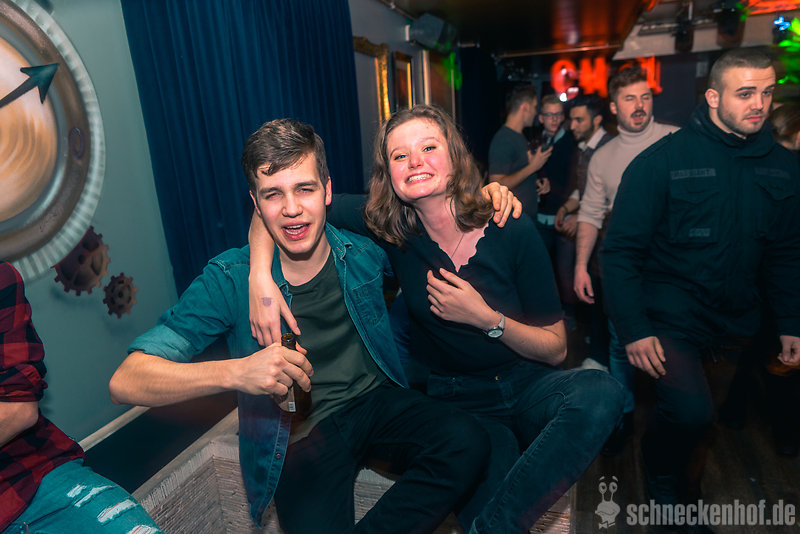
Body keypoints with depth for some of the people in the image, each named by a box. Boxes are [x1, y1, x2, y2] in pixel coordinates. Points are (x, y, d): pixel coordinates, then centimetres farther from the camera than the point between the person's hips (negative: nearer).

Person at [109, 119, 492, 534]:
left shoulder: (364, 252, -3)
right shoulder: (229, 279, -10)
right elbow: (125, 382, -15)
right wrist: (235, 372, -32)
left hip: (378, 402, 3)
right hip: (297, 435, -2)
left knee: (468, 444, -23)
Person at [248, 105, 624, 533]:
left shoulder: (511, 231, -11)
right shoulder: (388, 227, -9)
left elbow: (556, 349, -4)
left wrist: (487, 318, -20)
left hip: (527, 384, 2)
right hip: (455, 399, -2)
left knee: (601, 392, -29)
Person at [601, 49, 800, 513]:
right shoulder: (663, 160, -9)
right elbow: (622, 251, -11)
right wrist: (634, 330, -16)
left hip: (738, 319, 6)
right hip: (671, 316, -5)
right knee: (690, 412, -22)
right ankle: (664, 484, 9)